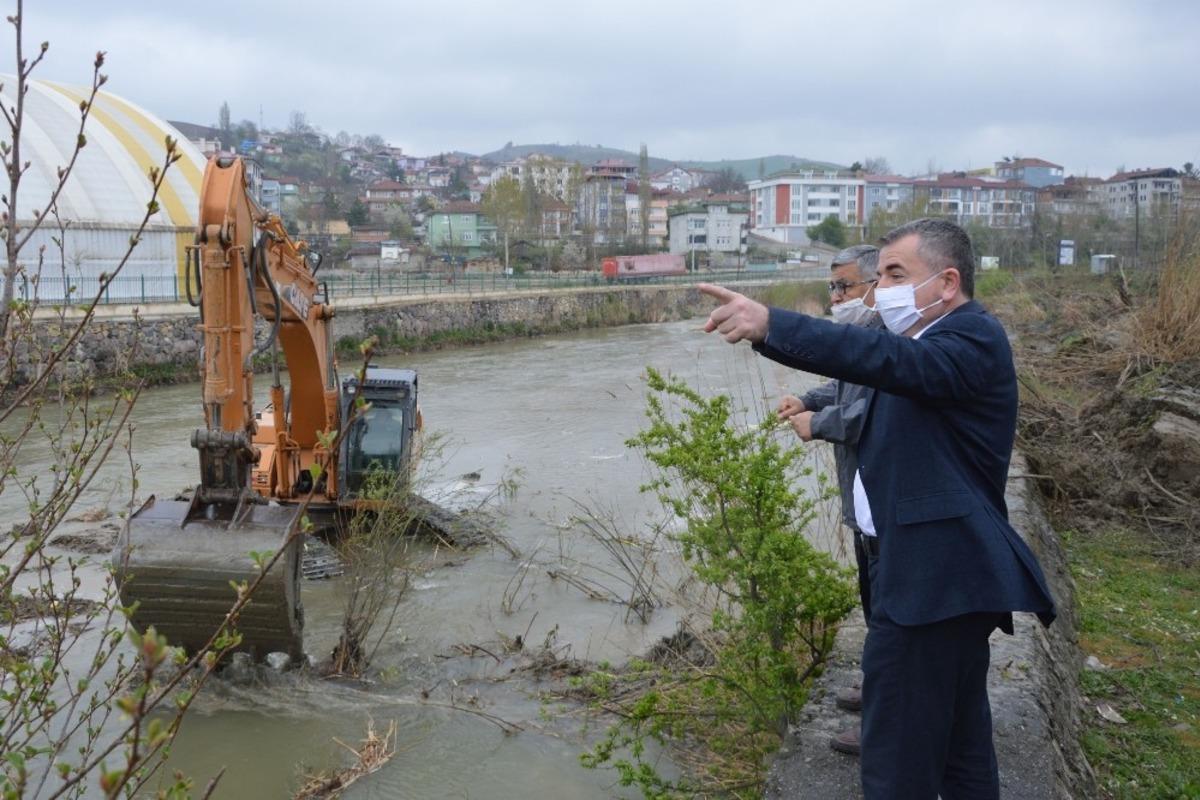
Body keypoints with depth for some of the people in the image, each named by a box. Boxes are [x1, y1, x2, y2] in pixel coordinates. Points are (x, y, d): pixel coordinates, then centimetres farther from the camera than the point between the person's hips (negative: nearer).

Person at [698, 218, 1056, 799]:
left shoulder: (974, 338, -16)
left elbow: (884, 358, -33)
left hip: (936, 577, -10)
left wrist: (769, 324, -42)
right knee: (958, 739, 23)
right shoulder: (929, 342, 17)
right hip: (936, 572, 10)